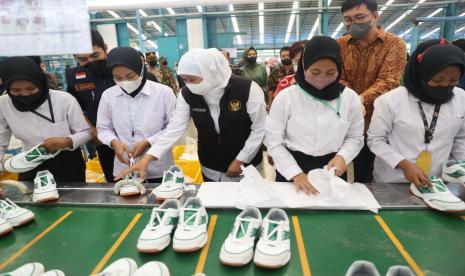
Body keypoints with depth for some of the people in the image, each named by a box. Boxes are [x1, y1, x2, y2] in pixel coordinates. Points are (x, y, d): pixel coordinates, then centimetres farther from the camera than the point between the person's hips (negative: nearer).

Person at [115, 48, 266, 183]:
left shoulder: (247, 89, -21)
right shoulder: (187, 95, -10)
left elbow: (260, 129, -13)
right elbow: (174, 129, -11)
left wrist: (240, 160, -12)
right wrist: (147, 158, -21)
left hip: (247, 166, -2)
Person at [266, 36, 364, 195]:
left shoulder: (350, 98, -5)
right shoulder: (285, 97, -12)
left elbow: (355, 137, 7)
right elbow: (273, 141, -10)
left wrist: (342, 156, -13)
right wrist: (295, 173, -18)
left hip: (331, 171, 2)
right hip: (291, 173, -1)